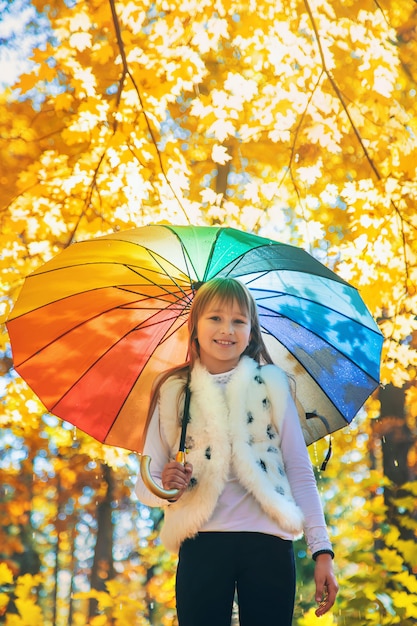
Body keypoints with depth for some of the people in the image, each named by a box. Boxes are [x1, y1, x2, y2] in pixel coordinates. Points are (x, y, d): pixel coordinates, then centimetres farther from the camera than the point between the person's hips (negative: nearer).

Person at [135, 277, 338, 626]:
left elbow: (300, 471, 5)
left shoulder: (272, 384, 5)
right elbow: (144, 485, 8)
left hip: (268, 545, 0)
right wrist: (166, 487, -15)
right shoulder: (172, 392, 7)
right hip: (201, 546, 1)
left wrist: (322, 549, -2)